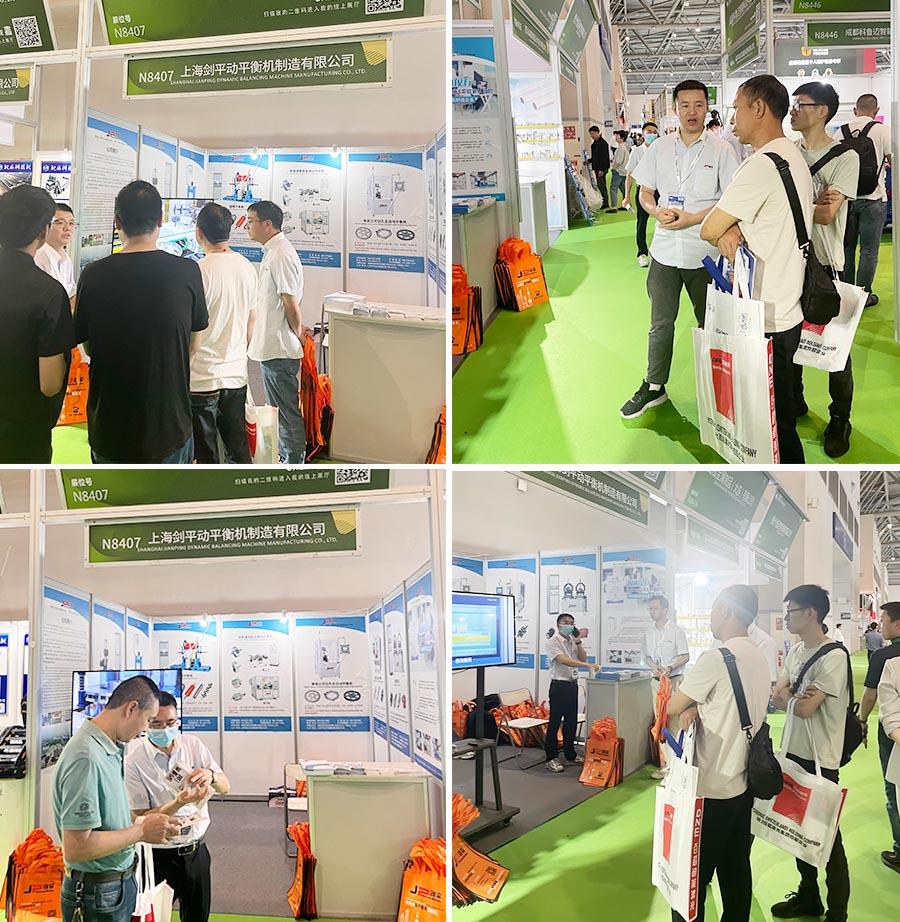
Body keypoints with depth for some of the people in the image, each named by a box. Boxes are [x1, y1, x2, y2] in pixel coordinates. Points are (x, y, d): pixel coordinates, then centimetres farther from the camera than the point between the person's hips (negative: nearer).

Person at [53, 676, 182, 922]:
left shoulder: (110, 750, 6)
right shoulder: (86, 759, -25)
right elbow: (76, 848, -27)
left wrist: (146, 824, 6)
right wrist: (141, 831, -19)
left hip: (120, 883, 9)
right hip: (98, 895, -9)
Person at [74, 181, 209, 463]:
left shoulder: (93, 275, -9)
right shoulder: (188, 271, -9)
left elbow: (87, 347, 5)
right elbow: (194, 345, 4)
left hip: (109, 427, 0)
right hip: (170, 424, 0)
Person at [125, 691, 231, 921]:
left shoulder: (192, 744, -2)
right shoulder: (133, 761, -15)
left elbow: (225, 787, 3)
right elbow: (141, 818, -15)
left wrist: (211, 776, -20)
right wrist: (180, 802, -30)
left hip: (196, 850, 4)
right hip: (160, 856, -4)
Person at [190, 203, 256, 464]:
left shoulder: (200, 271, -17)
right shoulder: (247, 267, 4)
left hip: (201, 378, -6)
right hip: (237, 375, 6)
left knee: (205, 455, 4)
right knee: (238, 449, 16)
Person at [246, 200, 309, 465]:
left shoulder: (281, 255, -20)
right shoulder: (271, 252, 13)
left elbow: (291, 304, -20)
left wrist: (298, 333, -7)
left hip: (279, 349, -10)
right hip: (271, 346, 10)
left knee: (288, 411, -1)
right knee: (279, 410, 19)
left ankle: (294, 466, 6)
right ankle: (286, 459, 31)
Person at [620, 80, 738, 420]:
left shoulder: (721, 150, -4)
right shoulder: (659, 149, 7)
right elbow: (645, 194, 12)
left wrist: (692, 218, -16)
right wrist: (658, 212, -10)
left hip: (705, 253, -3)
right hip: (665, 250, 3)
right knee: (661, 324, 8)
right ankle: (654, 387, 19)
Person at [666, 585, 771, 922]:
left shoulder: (716, 658, -18)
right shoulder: (759, 657, 8)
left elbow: (670, 708, -9)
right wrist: (697, 708, -3)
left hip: (711, 787, -8)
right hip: (743, 783, 8)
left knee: (692, 877, 0)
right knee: (736, 868, 16)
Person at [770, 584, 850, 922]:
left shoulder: (833, 657, -20)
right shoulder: (795, 652, 7)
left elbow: (805, 708, -24)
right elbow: (777, 698, 3)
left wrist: (790, 696, -4)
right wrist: (798, 697, -17)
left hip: (820, 761, -8)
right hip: (794, 753, 8)